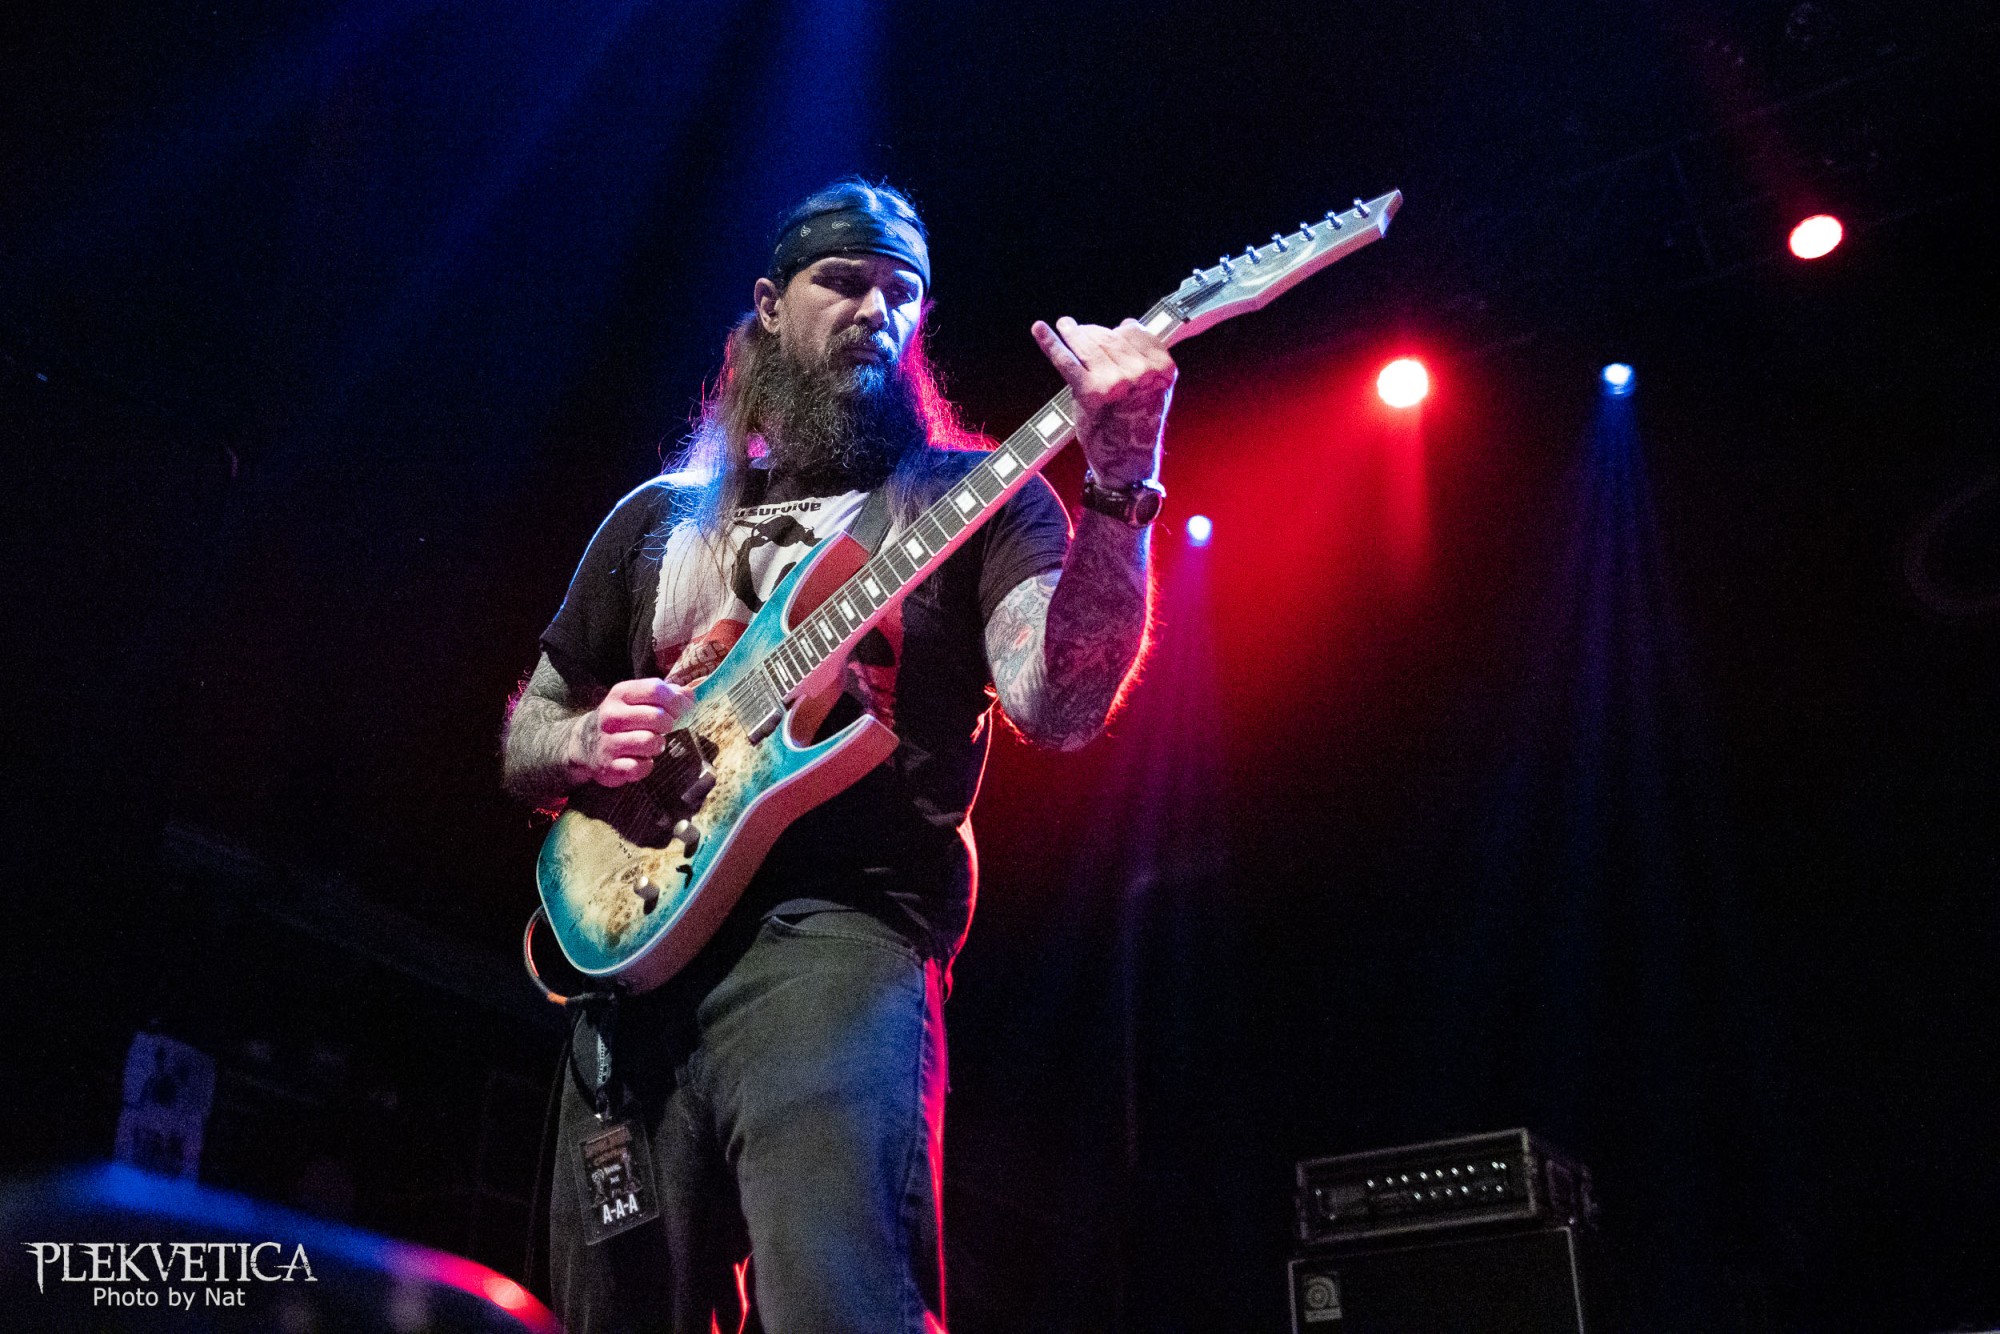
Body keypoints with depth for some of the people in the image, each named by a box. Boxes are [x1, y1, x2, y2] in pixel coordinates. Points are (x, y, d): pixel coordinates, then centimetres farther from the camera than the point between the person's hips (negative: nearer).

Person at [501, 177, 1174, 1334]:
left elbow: (1056, 707, -10)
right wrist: (587, 744, 0)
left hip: (838, 931, -4)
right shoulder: (661, 516, 20)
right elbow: (523, 740, 25)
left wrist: (1121, 483, -24)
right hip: (634, 953, 5)